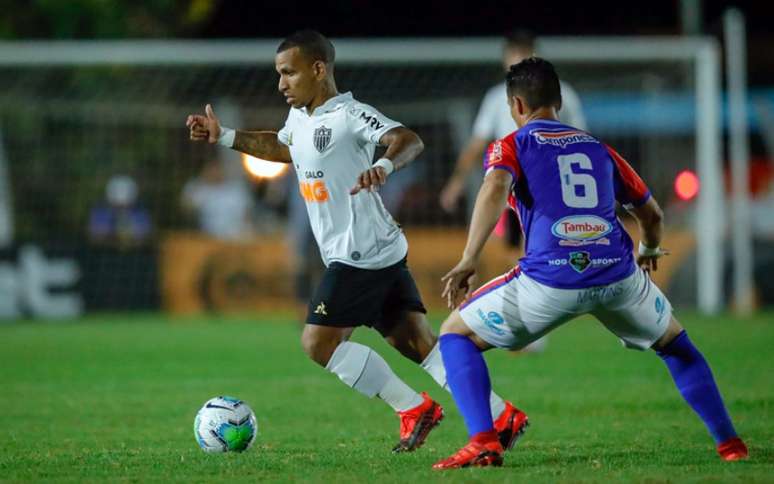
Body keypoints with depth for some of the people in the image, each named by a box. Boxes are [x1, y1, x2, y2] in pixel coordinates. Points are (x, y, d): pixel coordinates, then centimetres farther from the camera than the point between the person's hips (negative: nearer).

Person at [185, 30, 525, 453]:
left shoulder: (349, 115, -15)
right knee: (419, 345, 5)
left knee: (318, 344, -8)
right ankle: (501, 417, 1)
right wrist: (224, 138, 30)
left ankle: (414, 408, -3)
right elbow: (281, 148, 37)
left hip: (361, 255, -9)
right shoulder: (300, 117, 14)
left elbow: (409, 140, -30)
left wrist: (383, 166, -50)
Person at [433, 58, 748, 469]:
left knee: (456, 334, 16)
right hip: (618, 275, 4)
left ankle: (482, 442, -3)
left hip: (550, 279, -3)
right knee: (674, 342, 32)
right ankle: (729, 442, 24)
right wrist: (649, 251, 52)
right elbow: (651, 214, 31)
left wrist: (467, 261, -13)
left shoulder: (511, 146, 12)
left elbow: (495, 188, -12)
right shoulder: (598, 148, 24)